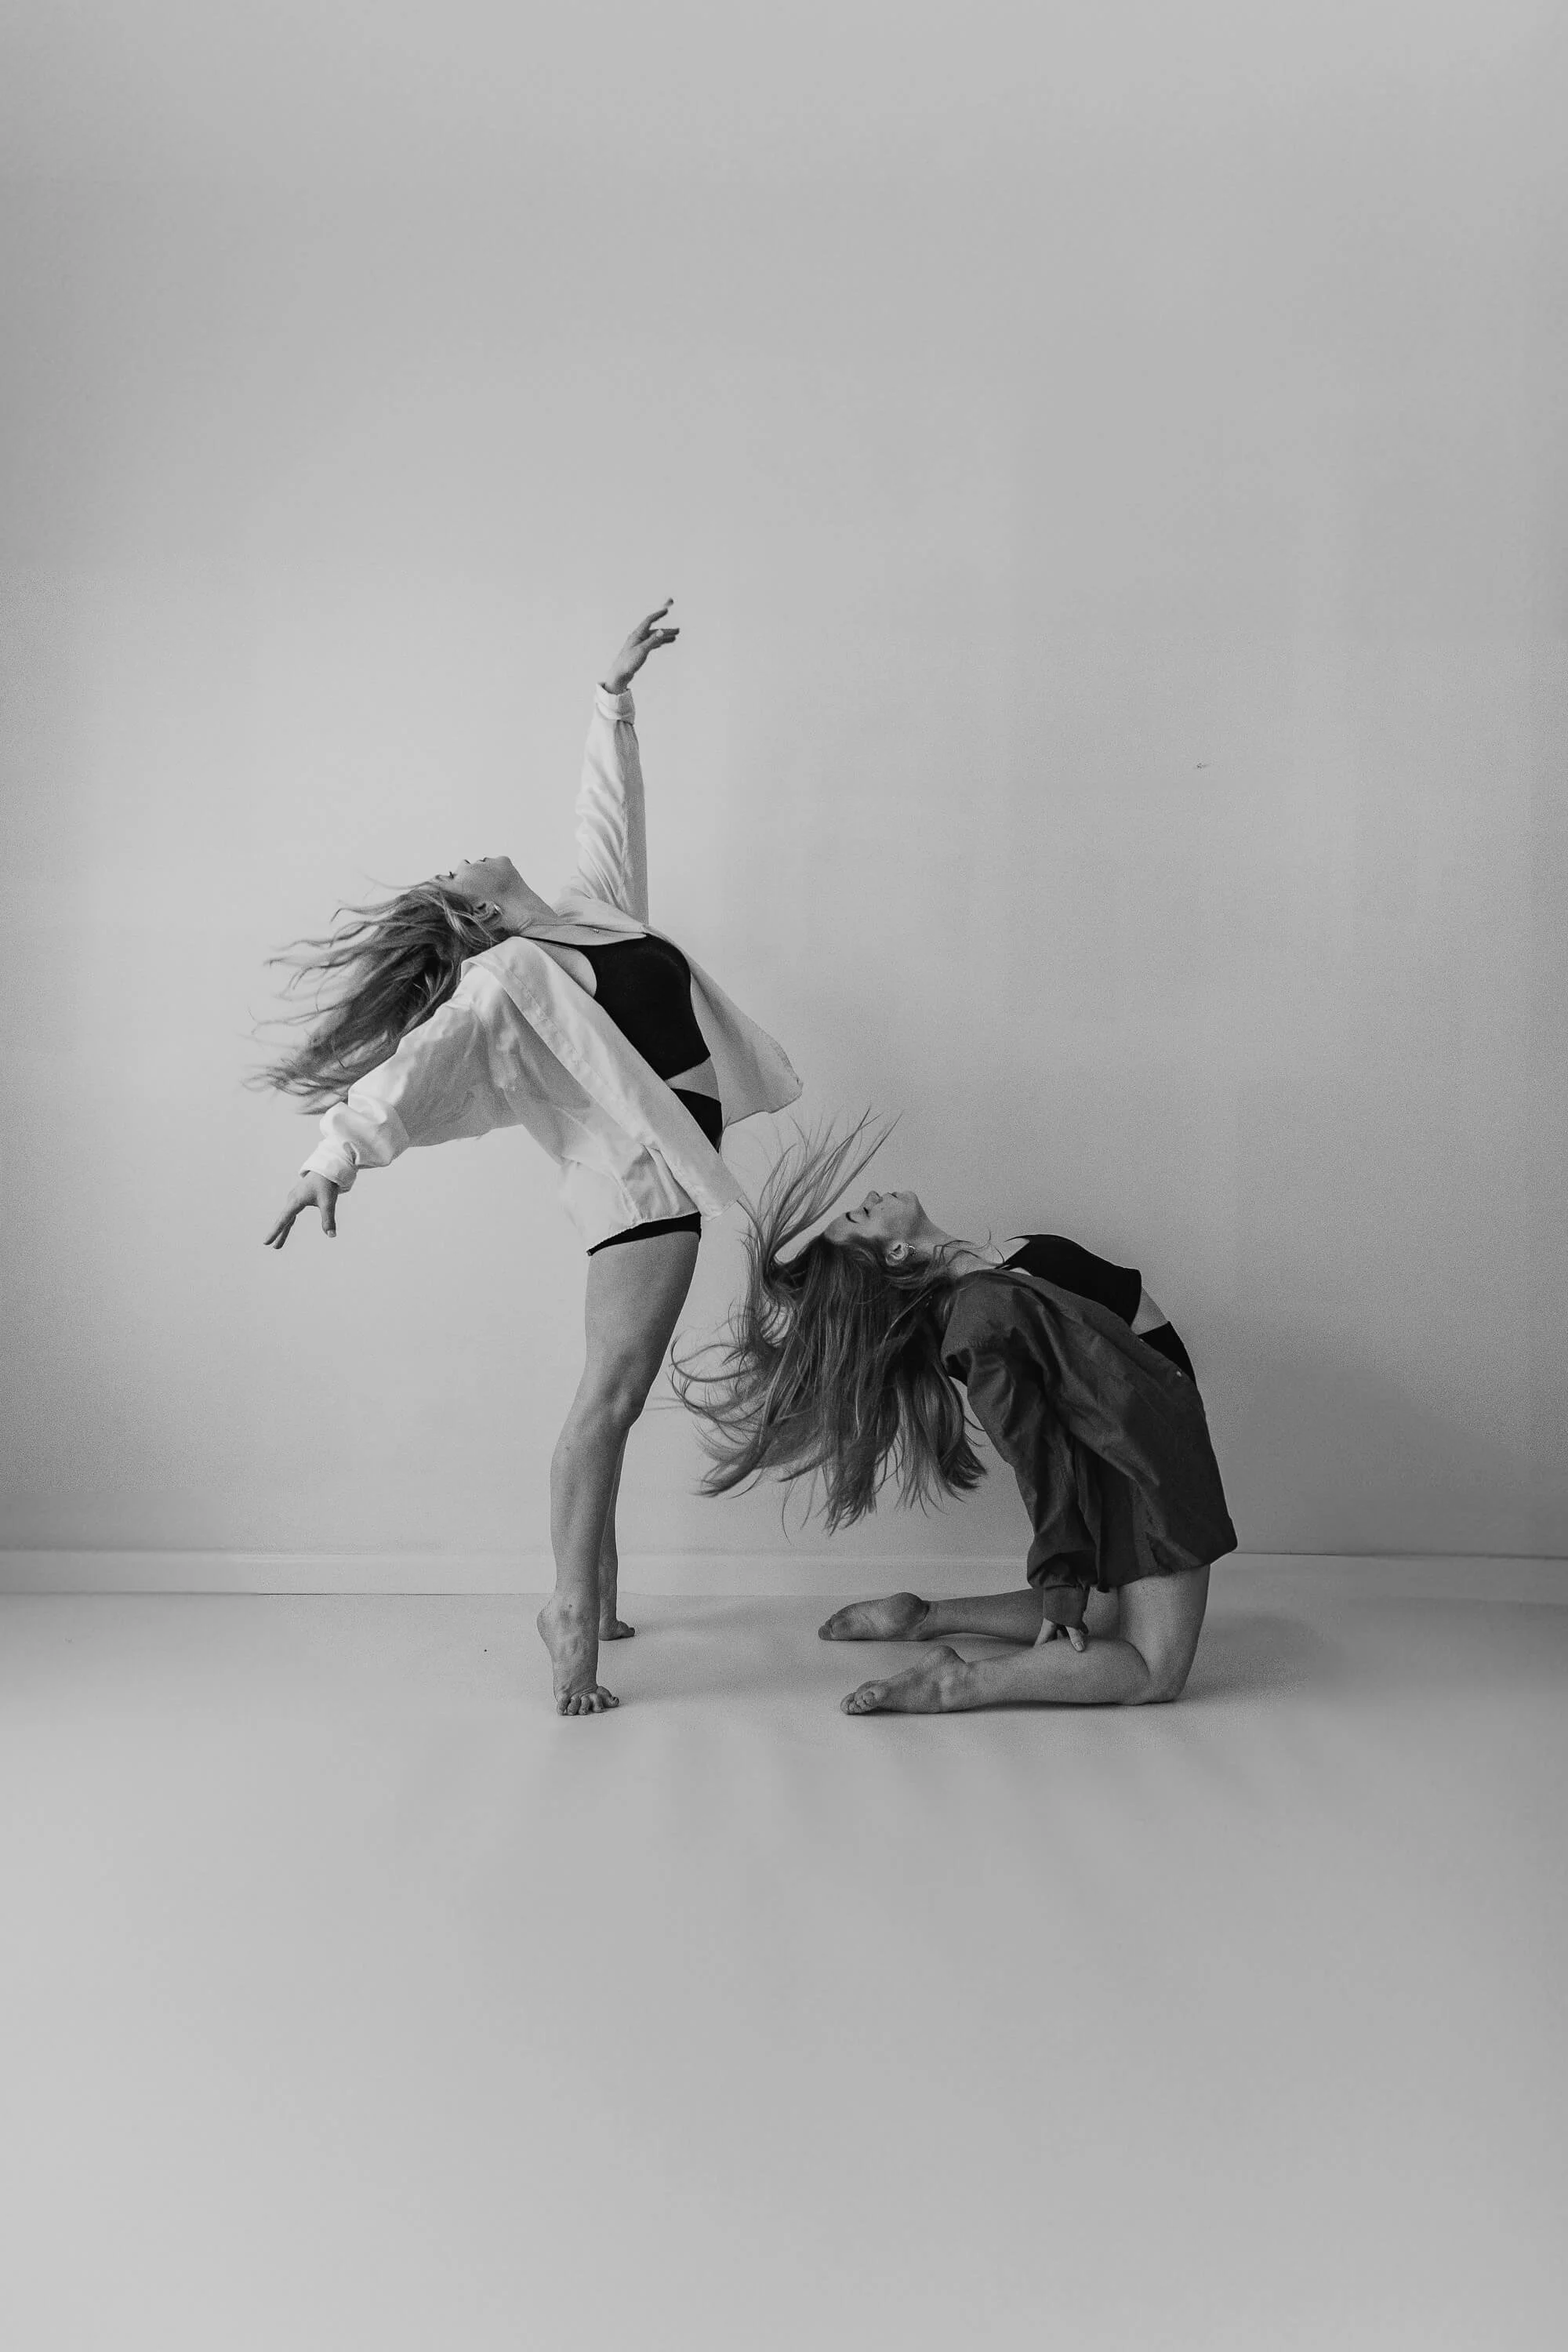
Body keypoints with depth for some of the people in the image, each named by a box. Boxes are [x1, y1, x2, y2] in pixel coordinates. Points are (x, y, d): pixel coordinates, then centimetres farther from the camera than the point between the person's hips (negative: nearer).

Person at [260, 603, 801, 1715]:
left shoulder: (588, 908, 15)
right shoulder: (498, 984, -7)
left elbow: (610, 807, 24)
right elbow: (411, 1069, -20)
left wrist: (615, 693, 25)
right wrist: (333, 1160, -32)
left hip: (676, 1158, 8)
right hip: (639, 1173, -8)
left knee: (620, 1386, 12)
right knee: (613, 1388, -14)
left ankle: (592, 1596, 21)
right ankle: (572, 1612, -12)